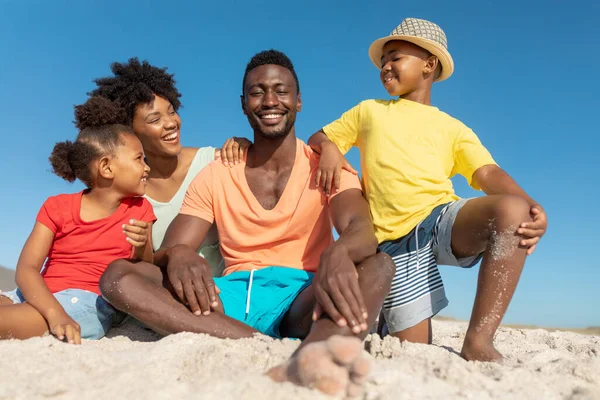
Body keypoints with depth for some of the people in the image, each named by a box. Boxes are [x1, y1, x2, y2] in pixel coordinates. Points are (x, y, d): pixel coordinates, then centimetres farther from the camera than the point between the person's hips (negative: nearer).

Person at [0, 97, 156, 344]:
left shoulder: (140, 209, 6)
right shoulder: (58, 207, 4)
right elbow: (26, 269, -8)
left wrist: (142, 249, -17)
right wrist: (55, 314, -26)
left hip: (91, 302, -2)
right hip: (41, 297, 3)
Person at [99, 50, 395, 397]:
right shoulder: (215, 176, 9)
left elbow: (362, 230, -16)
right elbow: (171, 250, 1)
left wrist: (338, 254, -42)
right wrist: (178, 254, -26)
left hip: (303, 299, -1)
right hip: (236, 297, 2)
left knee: (379, 265, -27)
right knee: (119, 275, -19)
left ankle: (311, 359, -60)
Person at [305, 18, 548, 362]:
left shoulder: (454, 128, 16)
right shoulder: (369, 111, 21)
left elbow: (489, 173, 1)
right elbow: (318, 138, 24)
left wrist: (531, 206, -20)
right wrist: (329, 149, -3)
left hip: (444, 219, 0)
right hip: (395, 240, 0)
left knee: (511, 209, -32)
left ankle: (478, 343, -27)